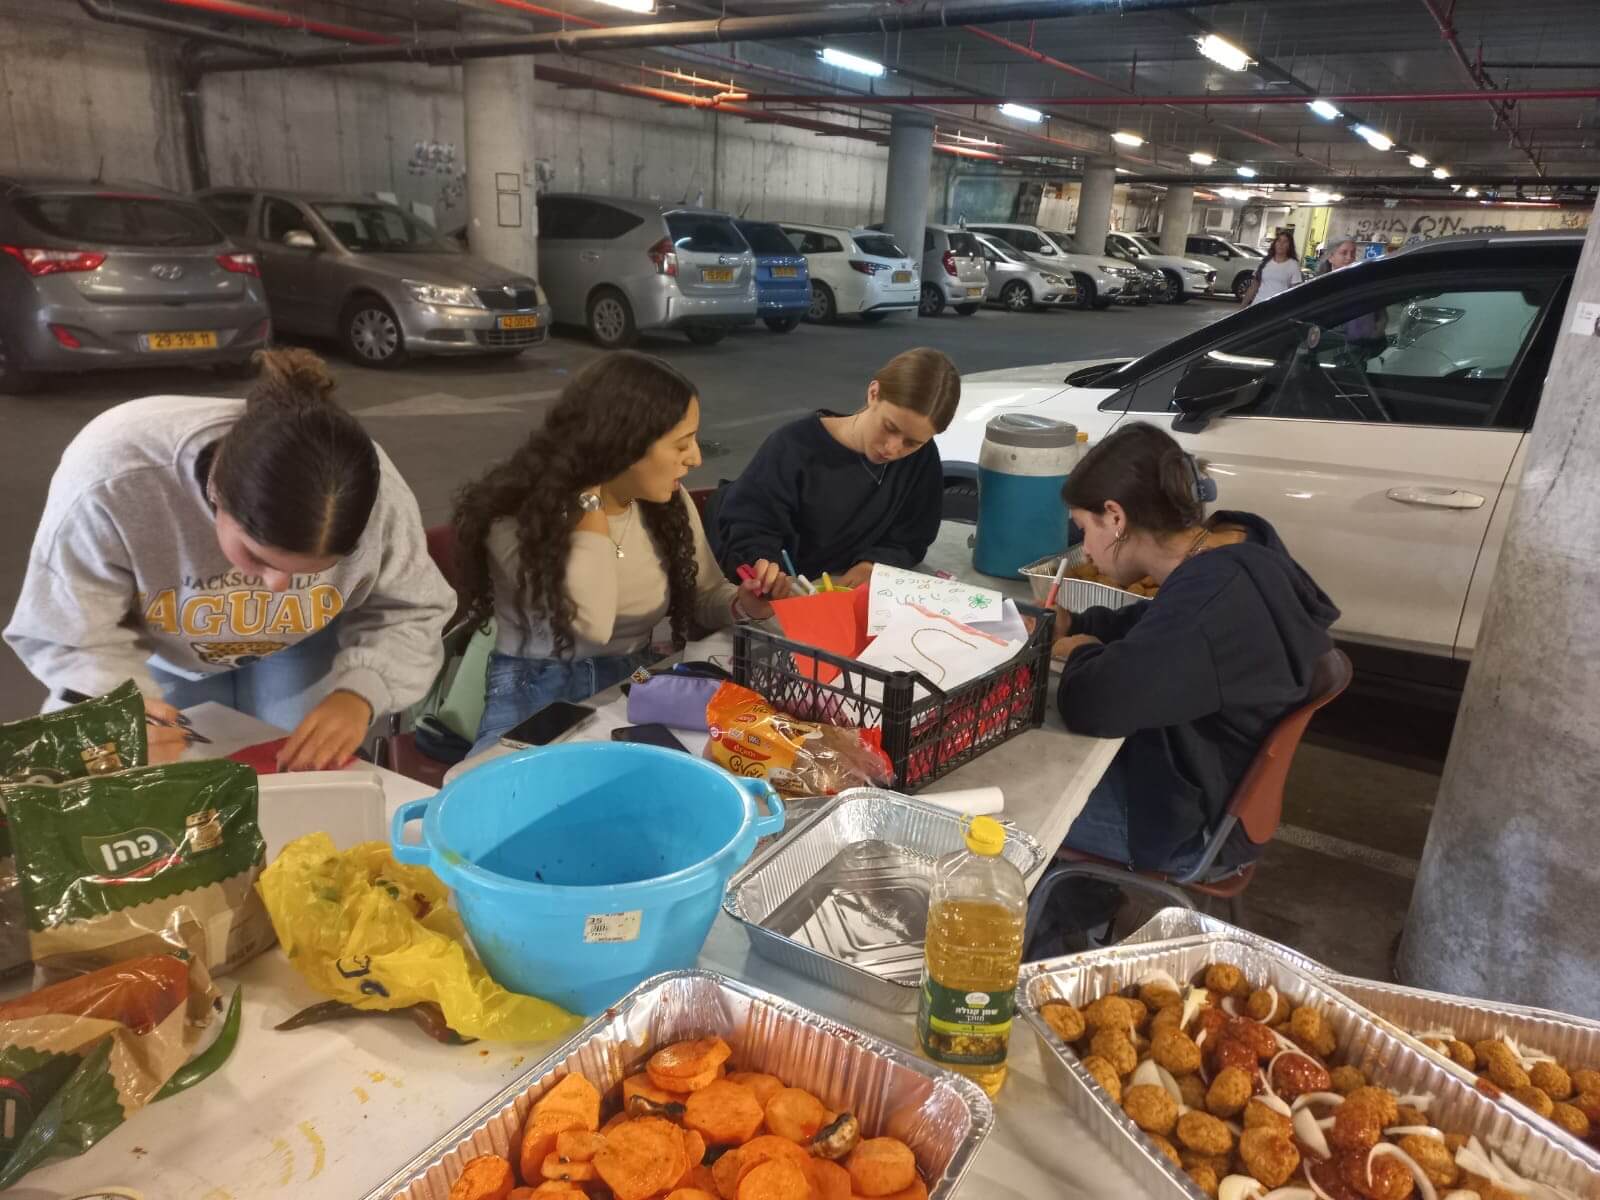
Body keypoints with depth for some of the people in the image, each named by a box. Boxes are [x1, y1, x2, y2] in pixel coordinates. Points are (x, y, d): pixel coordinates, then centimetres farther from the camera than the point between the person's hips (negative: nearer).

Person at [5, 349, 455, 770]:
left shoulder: (378, 495, -37)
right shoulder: (110, 481, -41)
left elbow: (409, 613, -21)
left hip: (300, 648, 0)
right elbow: (65, 634, -27)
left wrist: (358, 692, -41)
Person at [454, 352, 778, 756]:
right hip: (537, 700, -4)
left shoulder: (669, 502, -1)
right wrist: (589, 498, -24)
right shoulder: (518, 512, -18)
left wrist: (743, 605, -10)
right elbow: (591, 624, -30)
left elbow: (707, 596, 13)